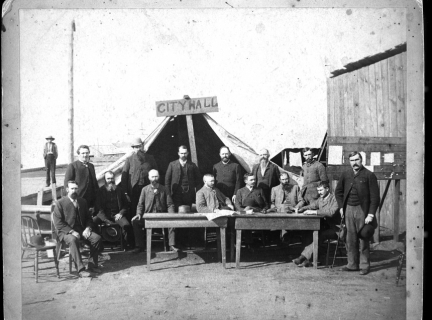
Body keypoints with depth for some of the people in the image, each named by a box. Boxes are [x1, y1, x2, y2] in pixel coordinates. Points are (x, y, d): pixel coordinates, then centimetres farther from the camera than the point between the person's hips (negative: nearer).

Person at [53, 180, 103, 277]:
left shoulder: (83, 201, 14)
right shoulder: (60, 203, -2)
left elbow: (88, 218, 18)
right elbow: (58, 223, -8)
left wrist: (88, 228, -4)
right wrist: (71, 231, -19)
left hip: (82, 230, 5)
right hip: (66, 231, -5)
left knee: (97, 238, -21)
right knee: (73, 240, -37)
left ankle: (92, 264, -9)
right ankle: (81, 269, -36)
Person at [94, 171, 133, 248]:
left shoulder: (119, 190, 13)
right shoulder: (101, 190, 8)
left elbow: (126, 204, 16)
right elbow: (99, 207, 1)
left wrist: (121, 213, -4)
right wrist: (106, 220, -14)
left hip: (117, 215, 0)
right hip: (104, 215, 0)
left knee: (126, 225, -31)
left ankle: (129, 245, -11)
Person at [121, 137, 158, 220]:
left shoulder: (150, 158, 12)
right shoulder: (129, 160, 8)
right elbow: (124, 175, 5)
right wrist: (125, 191, -3)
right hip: (134, 188, -1)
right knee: (133, 211, -1)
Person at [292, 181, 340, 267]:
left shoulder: (335, 199, -11)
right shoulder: (320, 199, 15)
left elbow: (331, 212, -27)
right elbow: (310, 206, 21)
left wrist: (314, 212, -30)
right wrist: (300, 209, -1)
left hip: (334, 229, -7)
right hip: (325, 227, 7)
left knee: (321, 236, -32)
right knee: (309, 233, -19)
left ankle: (303, 257, -31)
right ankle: (307, 259, -24)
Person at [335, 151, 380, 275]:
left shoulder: (369, 175, -5)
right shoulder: (345, 175, 8)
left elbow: (375, 196, -8)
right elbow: (338, 191, 20)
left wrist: (371, 214, -13)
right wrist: (341, 206, 10)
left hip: (362, 210, -4)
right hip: (348, 209, 4)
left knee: (363, 239, 1)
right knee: (350, 239, 8)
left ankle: (364, 266, 11)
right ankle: (352, 264, 17)